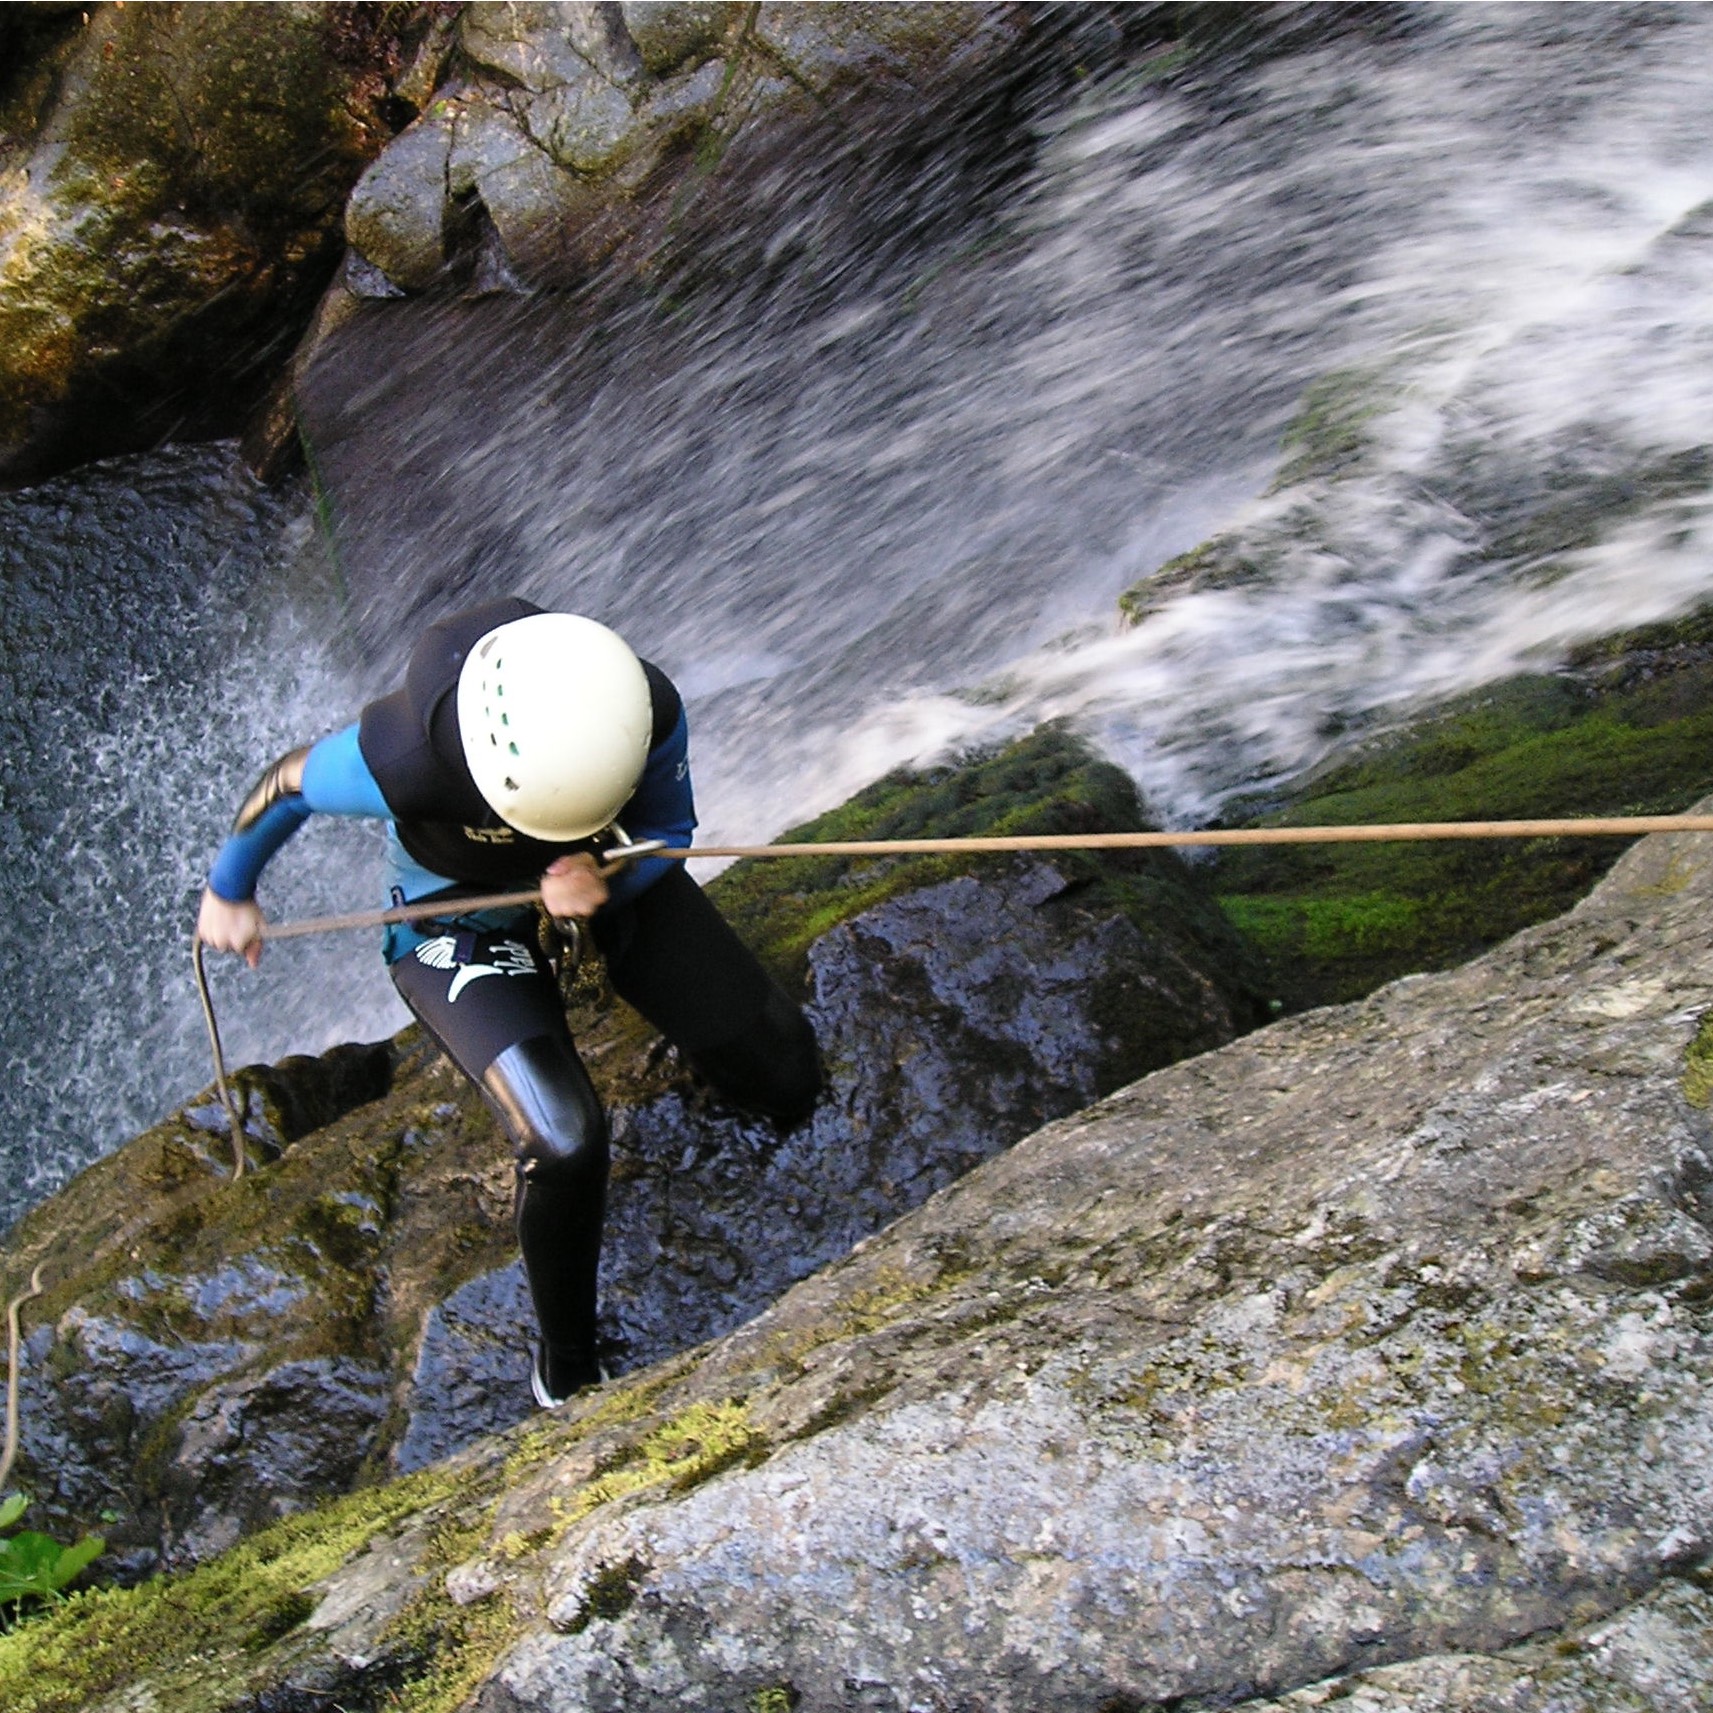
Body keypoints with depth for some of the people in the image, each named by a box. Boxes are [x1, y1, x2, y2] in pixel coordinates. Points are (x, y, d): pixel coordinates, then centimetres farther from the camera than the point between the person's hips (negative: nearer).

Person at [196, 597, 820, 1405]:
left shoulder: (652, 714, -32)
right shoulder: (404, 758, -39)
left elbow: (669, 830, -11)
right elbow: (288, 785, -17)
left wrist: (608, 880, -35)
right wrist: (229, 891, 2)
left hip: (609, 883, 4)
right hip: (458, 928, -3)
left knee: (787, 1087, 0)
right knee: (564, 1145, -25)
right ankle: (565, 1368, 5)